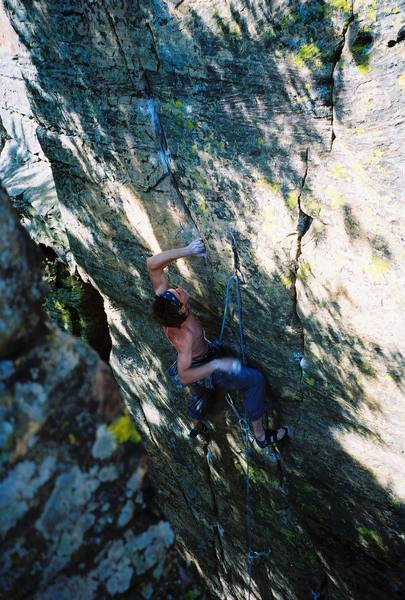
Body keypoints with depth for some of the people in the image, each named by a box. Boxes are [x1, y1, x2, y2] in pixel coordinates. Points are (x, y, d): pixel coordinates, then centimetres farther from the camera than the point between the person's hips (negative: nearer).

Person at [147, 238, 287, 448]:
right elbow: (184, 377, -37)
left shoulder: (164, 299, -26)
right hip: (202, 369, -8)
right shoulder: (185, 335, -42)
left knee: (200, 394, 36)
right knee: (255, 380, -7)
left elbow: (152, 264, -25)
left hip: (193, 361, 8)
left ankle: (197, 425, 66)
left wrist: (187, 251, -30)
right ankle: (261, 436, 4)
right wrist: (216, 365, -40)